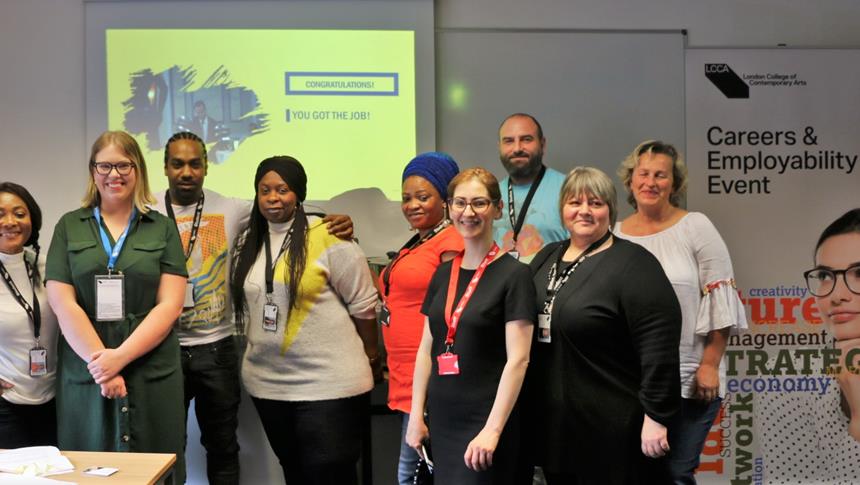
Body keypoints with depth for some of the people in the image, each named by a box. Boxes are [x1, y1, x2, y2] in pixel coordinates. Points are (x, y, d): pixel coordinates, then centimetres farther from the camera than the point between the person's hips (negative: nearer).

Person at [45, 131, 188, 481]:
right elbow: (62, 303, -2)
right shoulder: (69, 227, 8)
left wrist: (119, 357, -13)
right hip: (84, 375, 1)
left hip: (152, 375, 0)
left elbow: (170, 305, -3)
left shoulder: (163, 228, 6)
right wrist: (100, 362, -12)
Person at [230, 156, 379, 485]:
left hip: (329, 384, -6)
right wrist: (257, 347, 15)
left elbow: (363, 302, -7)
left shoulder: (328, 237, -13)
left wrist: (371, 356, 1)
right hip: (267, 383, 6)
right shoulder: (247, 242, 8)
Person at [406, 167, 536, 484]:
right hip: (441, 419, 5)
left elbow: (518, 359, -14)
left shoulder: (514, 274, -9)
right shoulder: (443, 273, 7)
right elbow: (426, 349, 11)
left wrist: (493, 429, -18)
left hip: (486, 421, -5)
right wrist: (416, 415, 7)